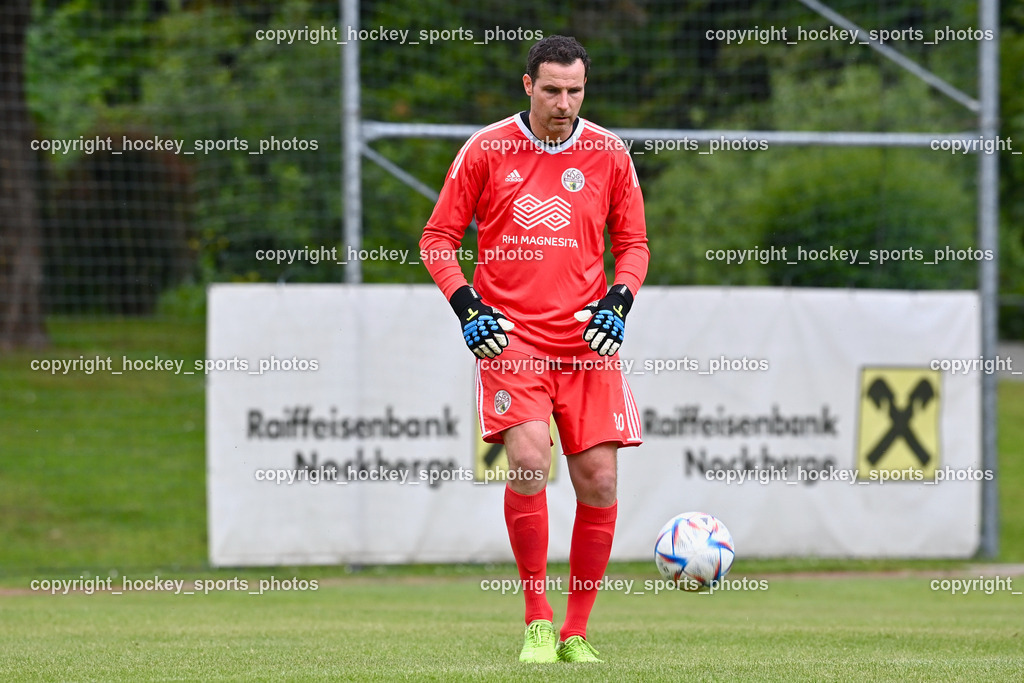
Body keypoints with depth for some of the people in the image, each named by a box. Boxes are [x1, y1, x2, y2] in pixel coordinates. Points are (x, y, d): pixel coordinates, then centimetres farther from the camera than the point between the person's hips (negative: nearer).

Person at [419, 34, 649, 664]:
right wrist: (467, 306, -6)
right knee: (529, 460, -21)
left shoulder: (609, 154, 6)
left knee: (599, 481, -3)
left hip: (588, 340, 2)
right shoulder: (487, 150, 1)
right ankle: (538, 623, -10)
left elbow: (633, 243, 15)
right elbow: (438, 238, 7)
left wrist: (619, 301, -3)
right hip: (511, 337, -2)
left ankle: (576, 634, 10)